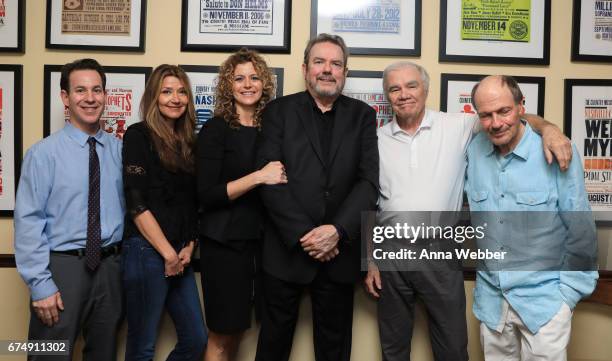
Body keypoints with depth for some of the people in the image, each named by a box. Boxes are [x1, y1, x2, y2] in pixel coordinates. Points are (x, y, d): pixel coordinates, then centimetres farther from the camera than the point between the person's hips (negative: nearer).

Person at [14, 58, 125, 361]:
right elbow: (28, 222, -11)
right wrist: (40, 285, -13)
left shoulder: (120, 150, 4)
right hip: (62, 267, -4)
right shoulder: (43, 153, -8)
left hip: (110, 267, 4)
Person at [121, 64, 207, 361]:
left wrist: (188, 248, 1)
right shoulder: (138, 136, -5)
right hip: (147, 251, -6)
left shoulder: (188, 142, 13)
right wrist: (167, 253, -12)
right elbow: (136, 203, -13)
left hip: (180, 255, 7)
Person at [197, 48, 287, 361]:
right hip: (225, 242, -4)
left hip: (264, 240, 4)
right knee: (223, 334, 5)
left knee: (237, 329, 14)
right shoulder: (215, 129, -7)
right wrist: (258, 177, -22)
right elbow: (207, 195, -15)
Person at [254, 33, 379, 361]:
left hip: (339, 252, 1)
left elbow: (369, 180, -3)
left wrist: (337, 230, -17)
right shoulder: (279, 111, 2)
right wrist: (303, 234, -15)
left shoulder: (362, 115, 6)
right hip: (287, 249, -1)